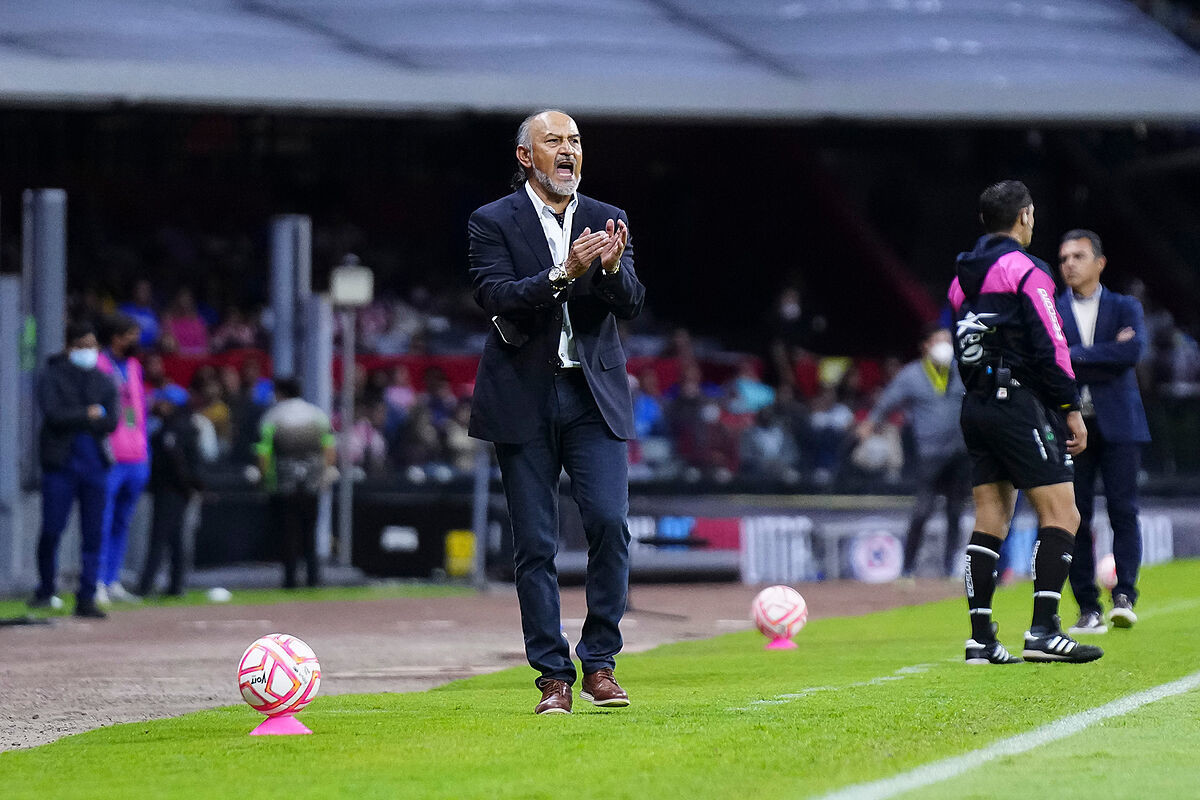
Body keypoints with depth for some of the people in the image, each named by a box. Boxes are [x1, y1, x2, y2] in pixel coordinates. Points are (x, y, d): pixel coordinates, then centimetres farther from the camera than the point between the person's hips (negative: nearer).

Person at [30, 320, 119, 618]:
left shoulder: (104, 383, 14)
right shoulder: (51, 377, 4)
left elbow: (111, 422, 0)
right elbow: (53, 414, -11)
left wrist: (73, 421, -10)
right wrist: (88, 415, -7)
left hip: (95, 462, 3)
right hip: (60, 463, -3)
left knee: (93, 534, -1)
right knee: (51, 530, -6)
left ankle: (86, 598, 1)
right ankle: (45, 591, 13)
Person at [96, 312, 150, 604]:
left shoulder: (134, 367, 18)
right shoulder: (97, 366, -6)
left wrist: (145, 455, 17)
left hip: (135, 459, 8)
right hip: (110, 459, -8)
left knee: (122, 523, 11)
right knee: (102, 522, -8)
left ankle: (113, 582, 16)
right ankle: (98, 583, -7)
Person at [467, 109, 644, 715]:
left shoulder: (607, 222, 9)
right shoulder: (492, 223, 0)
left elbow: (632, 305, -2)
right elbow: (494, 296, -14)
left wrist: (612, 269, -24)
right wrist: (564, 274, -26)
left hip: (594, 397, 2)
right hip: (524, 400, -2)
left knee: (610, 523, -11)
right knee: (535, 545, 0)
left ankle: (599, 664, 0)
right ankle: (553, 675, 5)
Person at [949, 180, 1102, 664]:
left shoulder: (964, 277, 15)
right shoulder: (1025, 270, -9)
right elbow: (1049, 347, -13)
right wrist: (1072, 409, -8)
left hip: (976, 406, 8)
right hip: (1022, 403, -8)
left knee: (990, 521, 9)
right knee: (1061, 515, -6)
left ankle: (981, 638, 5)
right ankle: (1043, 631, -16)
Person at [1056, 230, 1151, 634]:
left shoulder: (1125, 308, 9)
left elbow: (1133, 352, -10)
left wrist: (1076, 355, -9)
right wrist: (1108, 352, -9)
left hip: (1118, 423, -1)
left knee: (1123, 510, -9)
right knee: (1076, 517, -3)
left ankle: (1124, 596, -7)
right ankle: (1088, 608, 0)